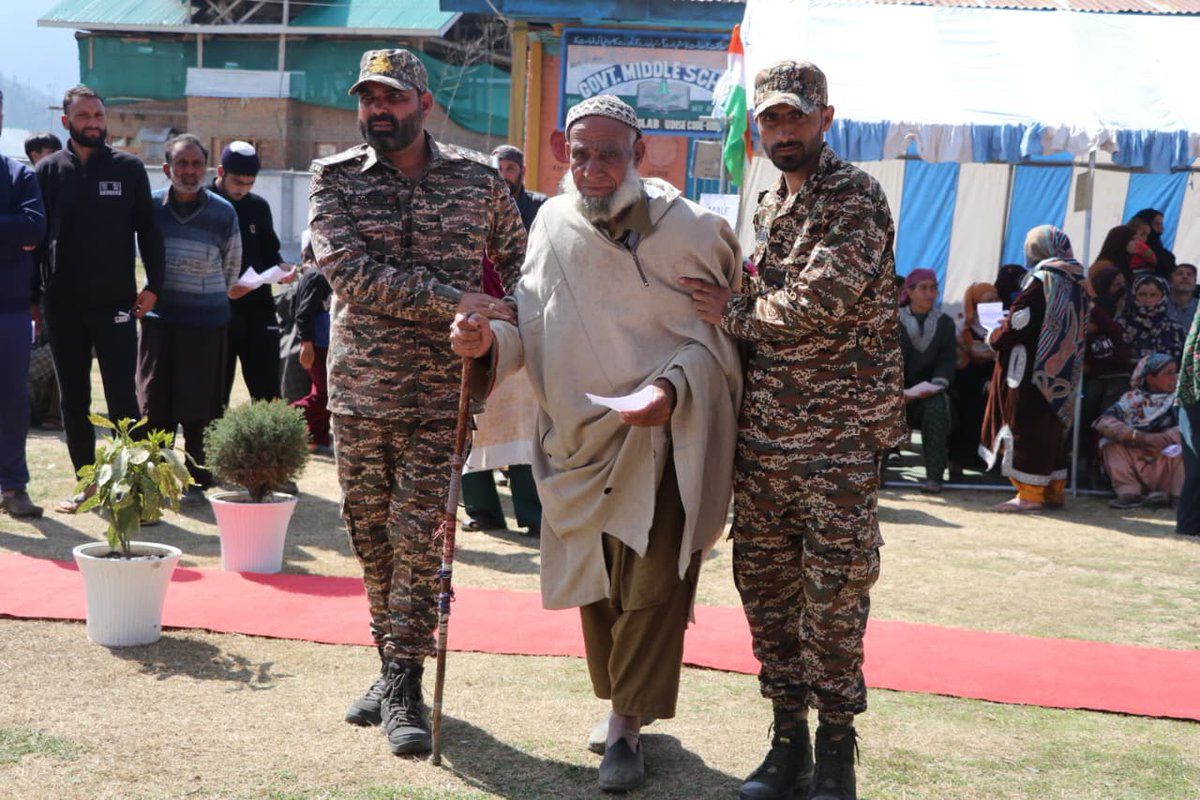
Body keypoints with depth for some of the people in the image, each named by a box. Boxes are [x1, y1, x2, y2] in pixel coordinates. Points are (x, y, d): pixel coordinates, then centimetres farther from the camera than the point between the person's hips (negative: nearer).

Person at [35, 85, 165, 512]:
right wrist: (34, 293, 2)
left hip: (115, 302, -2)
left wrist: (153, 285, -5)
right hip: (63, 304, 2)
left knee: (122, 397, -4)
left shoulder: (129, 168, 3)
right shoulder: (48, 170, 6)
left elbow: (148, 231, 3)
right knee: (72, 400, 9)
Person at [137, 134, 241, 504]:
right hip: (159, 317, 2)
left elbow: (232, 265, 11)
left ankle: (198, 480, 13)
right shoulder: (150, 206, 0)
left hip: (207, 320, -1)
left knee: (198, 408, 2)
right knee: (154, 404, 4)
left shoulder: (223, 212, -3)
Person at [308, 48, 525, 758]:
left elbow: (518, 257, 17)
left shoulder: (478, 179, 2)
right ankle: (392, 666, 26)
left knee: (418, 536, -4)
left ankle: (404, 685, 5)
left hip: (441, 393, -2)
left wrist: (514, 329, -2)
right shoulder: (335, 179, 0)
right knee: (371, 534, 10)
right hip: (360, 388, 2)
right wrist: (454, 300, -21)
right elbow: (352, 273, -15)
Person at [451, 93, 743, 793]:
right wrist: (491, 341, -17)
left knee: (653, 583, -6)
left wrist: (672, 386, -21)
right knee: (596, 580, 14)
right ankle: (618, 701, 34)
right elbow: (536, 332, 4)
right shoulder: (553, 224, 1)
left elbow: (719, 330, -5)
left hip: (665, 431, -4)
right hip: (580, 433, 4)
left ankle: (628, 727, 6)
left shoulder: (686, 228, -10)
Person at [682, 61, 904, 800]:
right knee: (764, 576, 9)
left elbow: (817, 303, -19)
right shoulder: (771, 204, 16)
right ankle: (789, 739, 22)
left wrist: (733, 312, -7)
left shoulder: (856, 198, -9)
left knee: (834, 588, -2)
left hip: (838, 432, -7)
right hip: (765, 427, 7)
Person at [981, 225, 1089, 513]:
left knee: (1027, 426, -3)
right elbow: (1079, 331, 16)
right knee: (1052, 426, 16)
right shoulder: (1077, 283, 9)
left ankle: (1030, 494, -2)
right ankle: (1055, 489, 22)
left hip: (1031, 371, -8)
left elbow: (1016, 326, -18)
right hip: (1063, 371, 8)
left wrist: (993, 337, 2)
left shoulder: (1041, 282, -15)